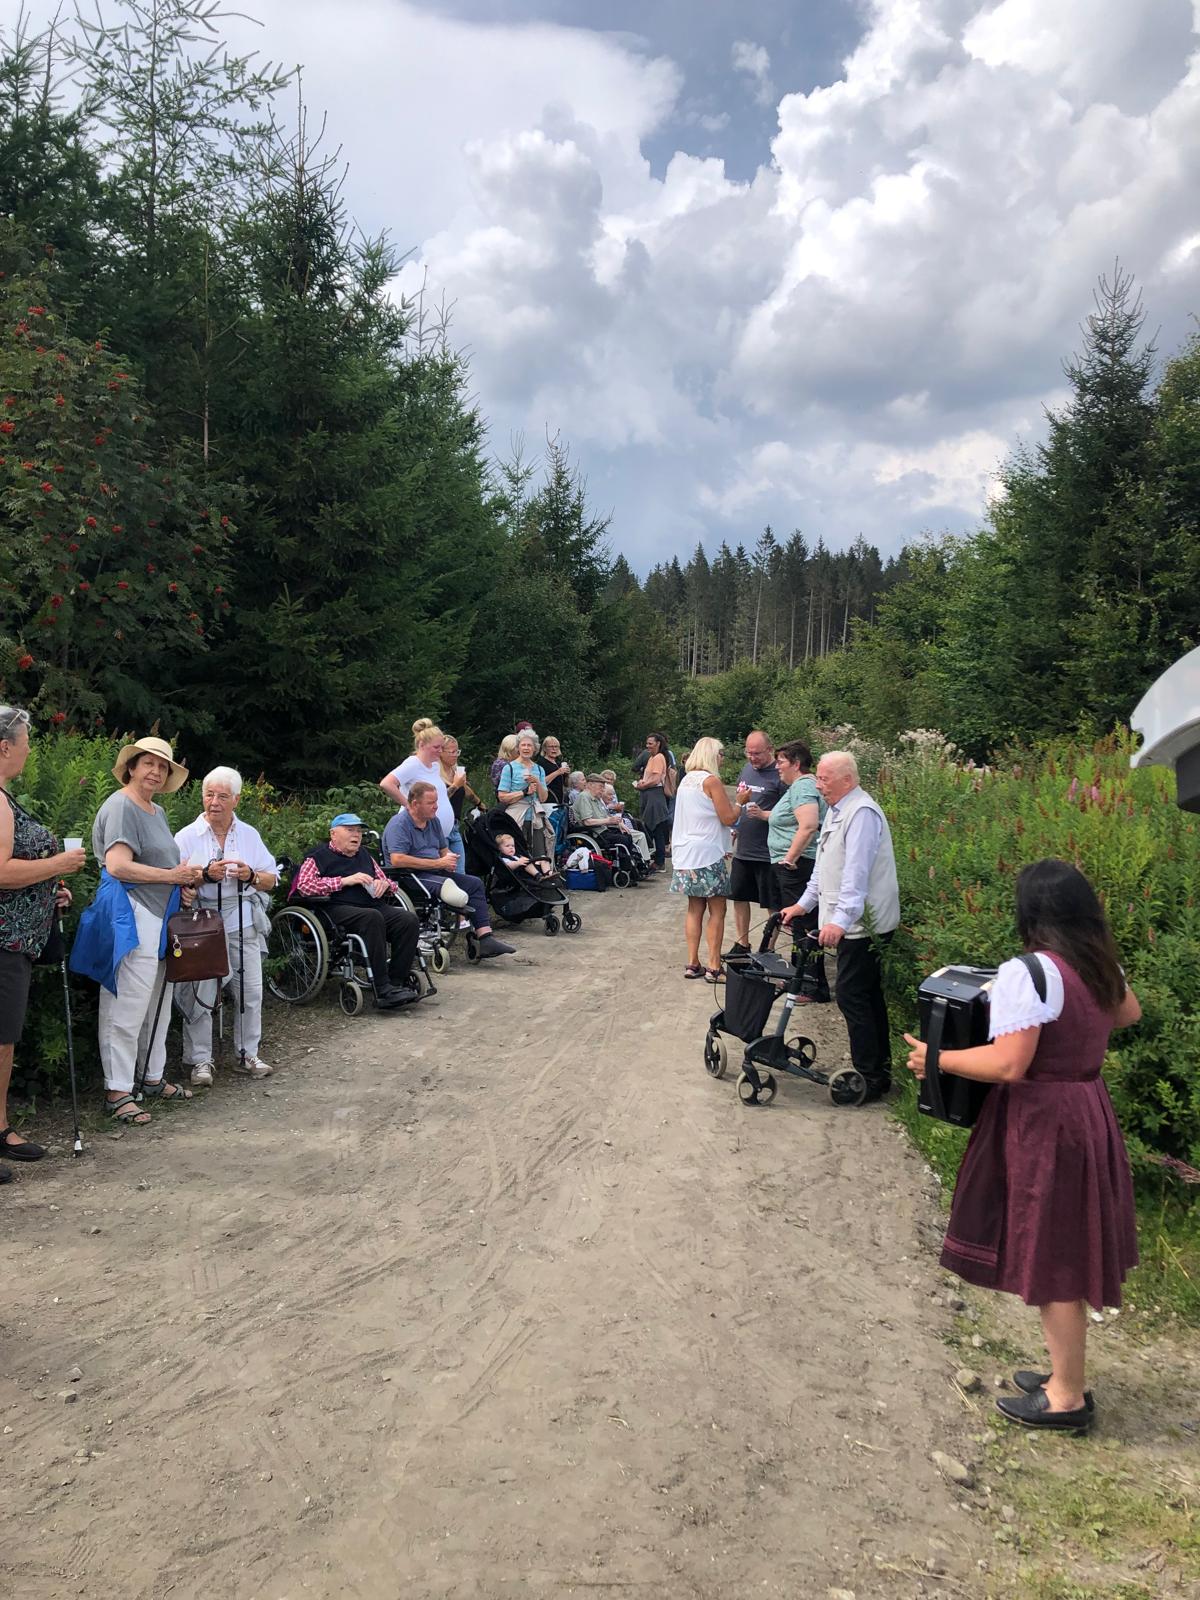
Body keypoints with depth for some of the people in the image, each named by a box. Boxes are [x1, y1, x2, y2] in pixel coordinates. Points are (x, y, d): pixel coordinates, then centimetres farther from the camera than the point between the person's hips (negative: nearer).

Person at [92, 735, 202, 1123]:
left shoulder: (157, 811, 19)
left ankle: (153, 1079, 28)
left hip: (161, 920, 10)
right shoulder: (120, 806, -10)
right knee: (127, 1009, -5)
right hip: (134, 920, -10)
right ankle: (118, 1091, 2)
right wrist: (173, 875, -15)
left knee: (158, 1007, 17)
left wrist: (185, 884, 9)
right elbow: (118, 866, -21)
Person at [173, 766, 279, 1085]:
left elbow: (271, 881, 12)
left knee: (251, 992, 4)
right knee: (199, 994, -3)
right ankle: (200, 1061, 9)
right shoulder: (187, 836, 2)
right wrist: (206, 874, -18)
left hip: (243, 925, 3)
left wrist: (251, 876, -9)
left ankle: (247, 1055, 18)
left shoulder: (250, 835, 11)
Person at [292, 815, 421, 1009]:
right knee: (372, 917, -37)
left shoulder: (365, 855, 30)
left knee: (408, 920, -23)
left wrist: (383, 884, 8)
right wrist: (345, 881, -9)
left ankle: (397, 983, -22)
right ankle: (382, 990, -38)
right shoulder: (319, 856, 12)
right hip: (339, 909, -6)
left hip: (374, 905, 6)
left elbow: (389, 883, 35)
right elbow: (304, 886, -6)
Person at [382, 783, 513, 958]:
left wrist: (449, 860, -2)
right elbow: (397, 860, -24)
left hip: (434, 872, 9)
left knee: (474, 883, -8)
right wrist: (438, 863, -20)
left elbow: (445, 850, 27)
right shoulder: (399, 824, -11)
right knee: (447, 884, -34)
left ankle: (486, 937, -16)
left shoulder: (433, 821, 16)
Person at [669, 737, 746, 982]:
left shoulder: (686, 780, 13)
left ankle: (692, 964, 13)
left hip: (686, 853, 8)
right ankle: (713, 968, -1)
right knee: (717, 911, -1)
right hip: (707, 854, -8)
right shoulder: (711, 780, -11)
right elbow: (728, 818, -10)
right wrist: (739, 801, 5)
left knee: (695, 908, 13)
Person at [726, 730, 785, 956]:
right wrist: (733, 834, 14)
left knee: (772, 905, 4)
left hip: (767, 854, -7)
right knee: (739, 897, 15)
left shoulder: (779, 775, -12)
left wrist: (763, 815, -27)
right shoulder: (746, 769, 10)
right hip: (742, 850, 7)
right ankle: (741, 944, 28)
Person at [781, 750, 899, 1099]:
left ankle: (870, 1078, 0)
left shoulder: (861, 814, -19)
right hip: (856, 923, 10)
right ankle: (880, 1068, 26)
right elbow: (824, 865, 24)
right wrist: (804, 904, 24)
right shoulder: (836, 811, 14)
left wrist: (841, 920, -34)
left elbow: (856, 874, -28)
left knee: (853, 997, -7)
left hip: (862, 923, -10)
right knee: (868, 995, 16)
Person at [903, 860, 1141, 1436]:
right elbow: (1129, 1013, 24)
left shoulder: (1026, 974, -23)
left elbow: (1008, 1065, -26)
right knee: (1066, 1253, 20)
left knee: (1050, 1261, 4)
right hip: (1089, 1112, 9)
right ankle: (1065, 1370, 33)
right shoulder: (1103, 966, 4)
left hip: (1041, 1124, -9)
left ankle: (1069, 1397, 17)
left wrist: (936, 1058, -14)